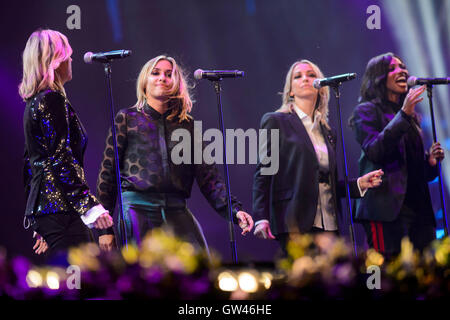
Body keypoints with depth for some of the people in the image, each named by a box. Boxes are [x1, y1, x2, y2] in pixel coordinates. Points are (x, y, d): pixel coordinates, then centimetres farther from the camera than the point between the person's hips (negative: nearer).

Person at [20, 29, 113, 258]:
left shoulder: (34, 101, 19)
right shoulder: (52, 99, -10)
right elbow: (62, 159, -18)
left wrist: (39, 225, 27)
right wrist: (90, 207, -22)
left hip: (42, 205, 10)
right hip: (60, 207, -10)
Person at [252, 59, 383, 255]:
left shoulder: (326, 131, 22)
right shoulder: (275, 122, 6)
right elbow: (263, 172, -1)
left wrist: (359, 184, 8)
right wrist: (261, 218, -12)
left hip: (328, 224, 5)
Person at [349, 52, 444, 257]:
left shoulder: (410, 116, 23)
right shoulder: (366, 111, 4)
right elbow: (374, 151, -14)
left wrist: (430, 161, 6)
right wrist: (403, 115, -17)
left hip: (418, 208, 7)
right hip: (387, 208, -7)